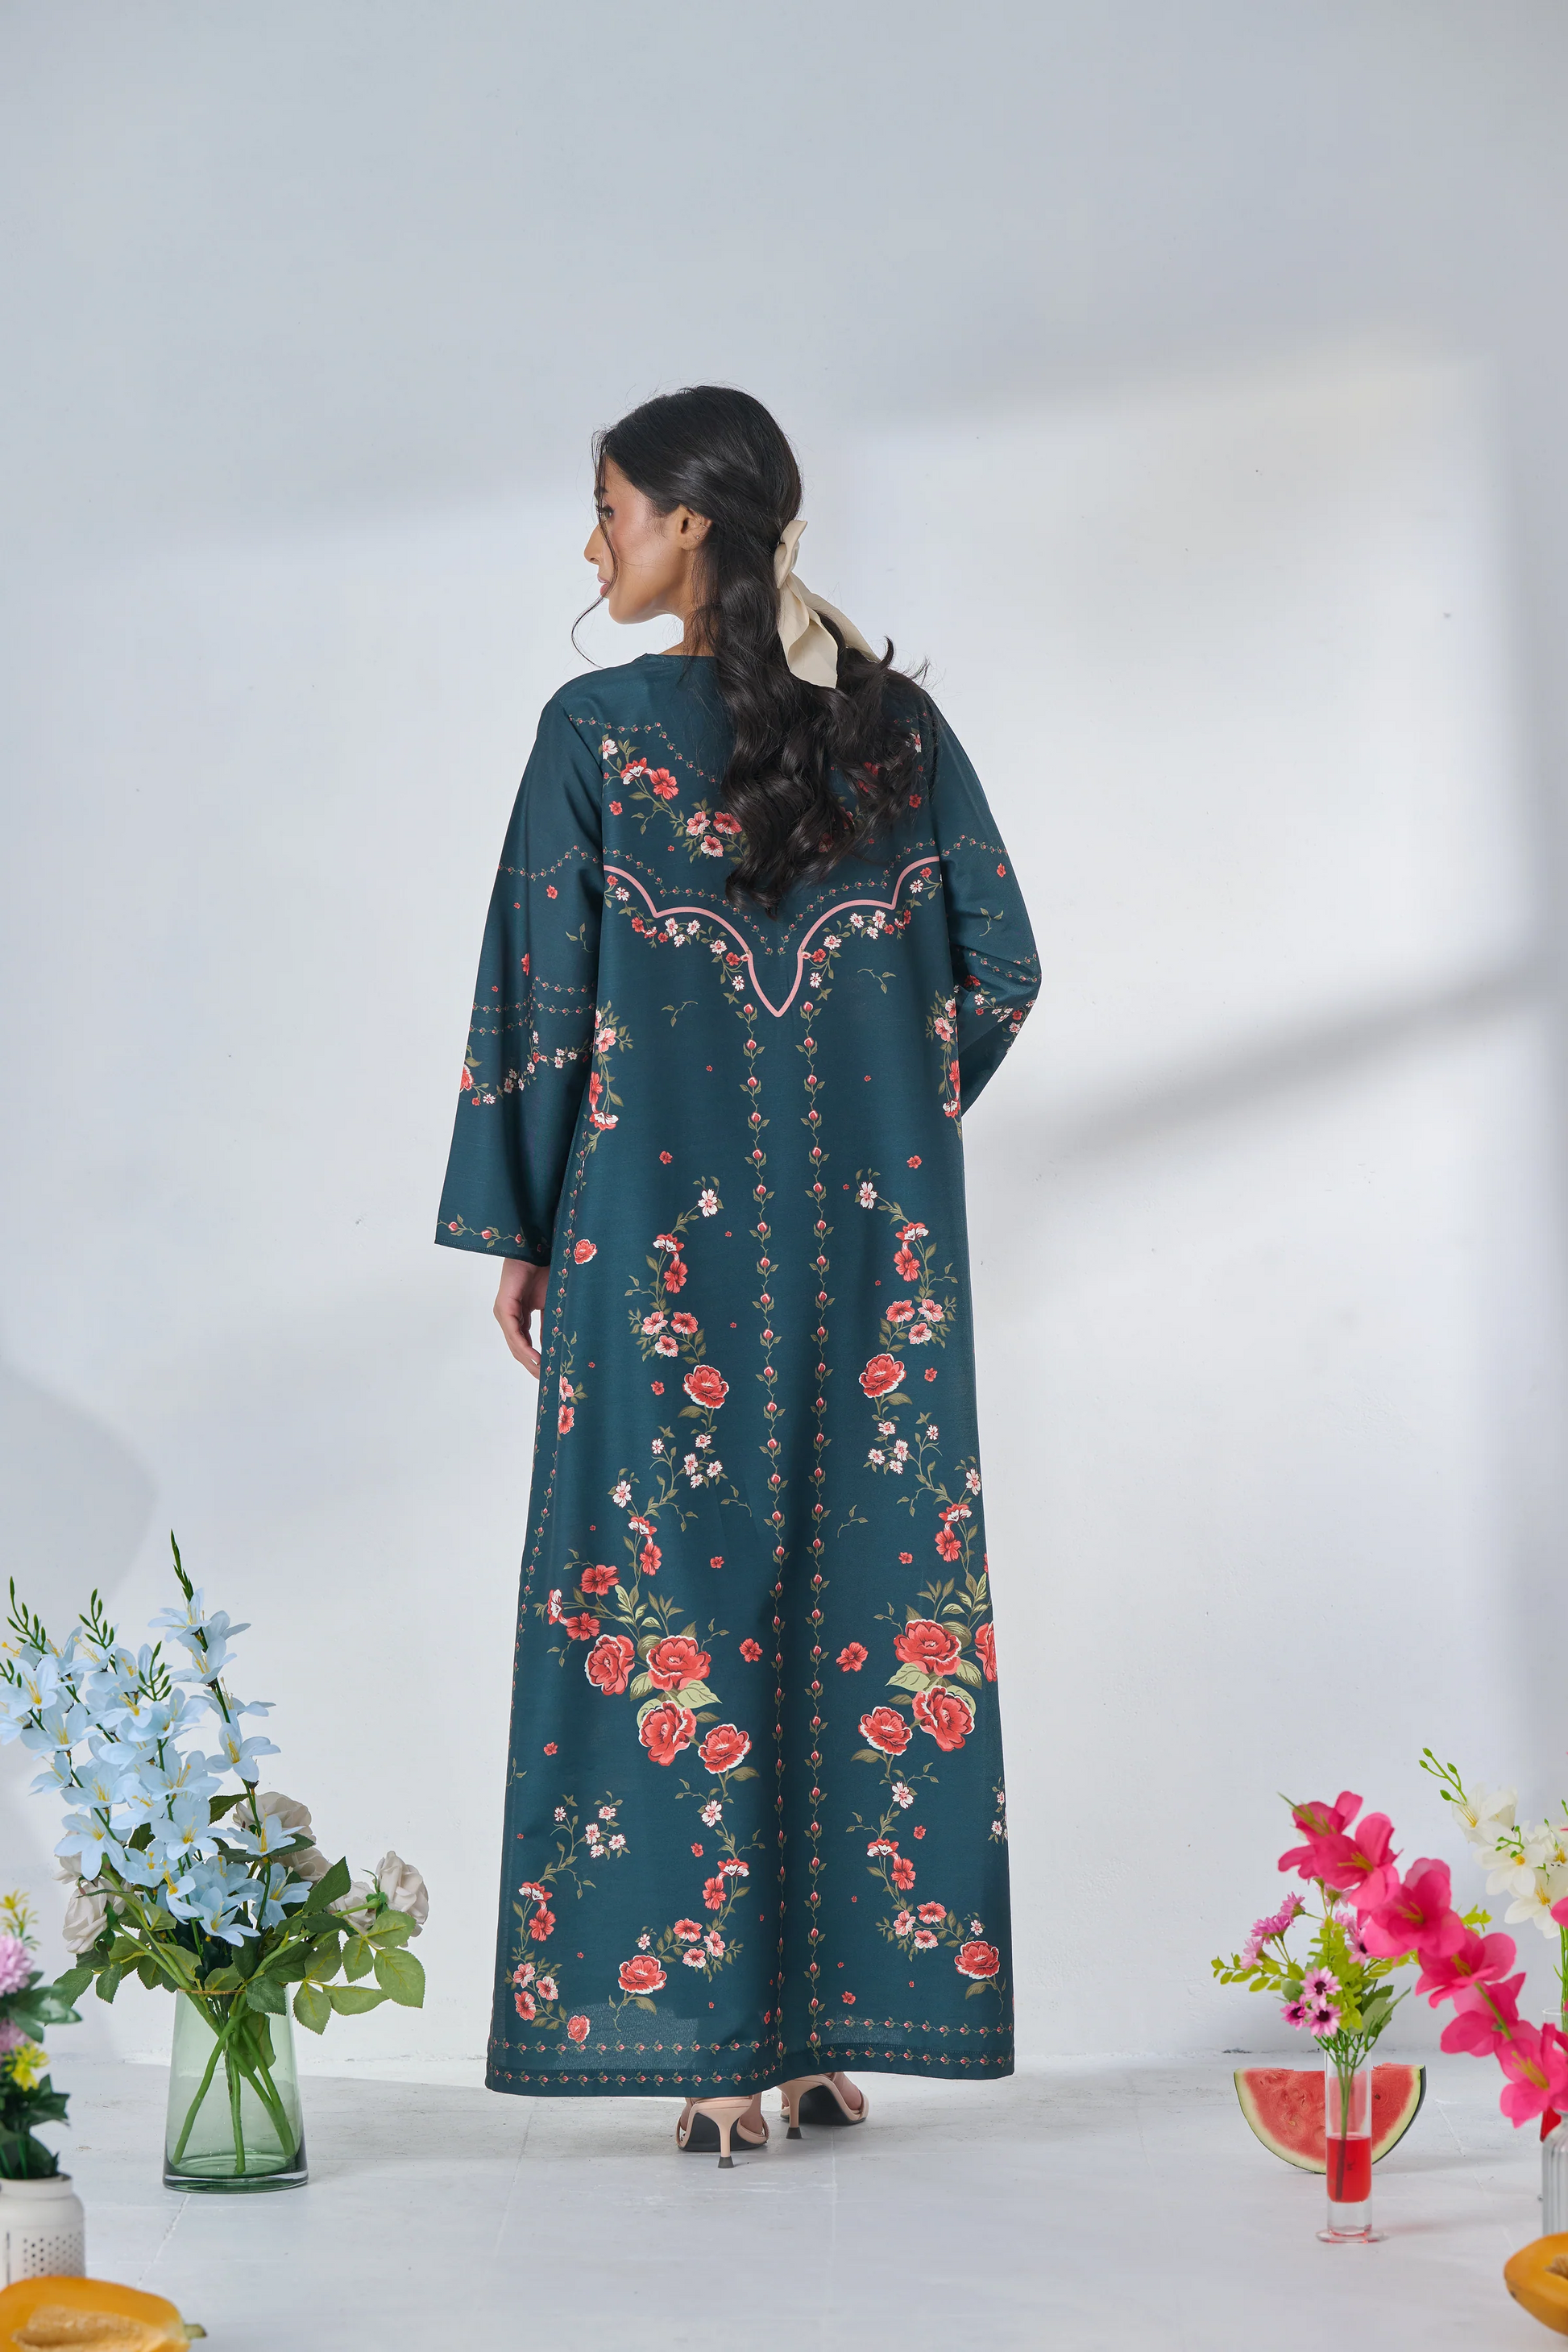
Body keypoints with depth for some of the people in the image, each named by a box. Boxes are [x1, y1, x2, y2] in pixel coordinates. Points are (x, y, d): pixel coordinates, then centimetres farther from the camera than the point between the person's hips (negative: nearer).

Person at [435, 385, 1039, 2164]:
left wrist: (516, 1233, 4)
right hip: (875, 1242, 3)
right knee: (868, 1592, 9)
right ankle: (846, 2028, 16)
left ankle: (714, 2049, 8)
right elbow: (1001, 971, 6)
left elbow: (538, 1000, -4)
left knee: (671, 1600, 4)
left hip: (666, 1239, -3)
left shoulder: (597, 731, -6)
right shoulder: (897, 722, 5)